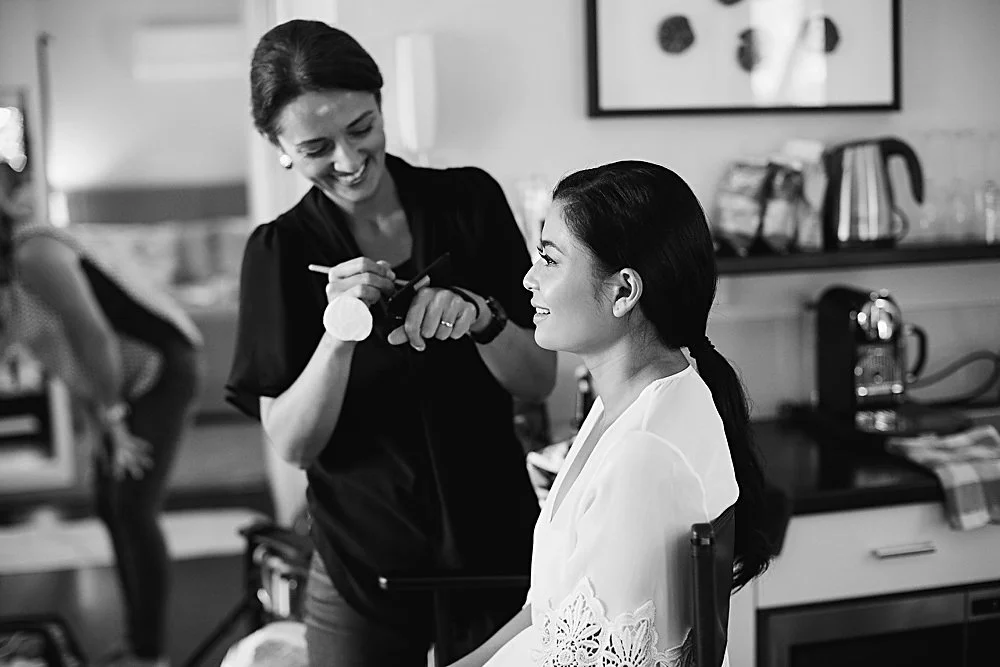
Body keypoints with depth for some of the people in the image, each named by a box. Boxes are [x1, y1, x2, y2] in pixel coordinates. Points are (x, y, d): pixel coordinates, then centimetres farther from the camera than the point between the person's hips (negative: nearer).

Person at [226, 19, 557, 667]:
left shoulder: (470, 201, -6)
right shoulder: (280, 251, -6)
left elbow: (540, 382, -4)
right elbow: (292, 444, -10)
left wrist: (481, 318, -24)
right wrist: (338, 334, -26)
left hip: (497, 543, 1)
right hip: (362, 570, -1)